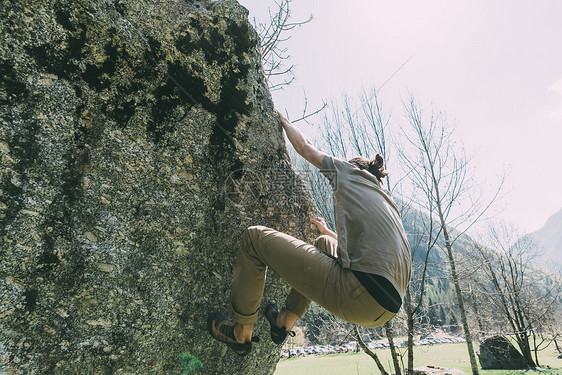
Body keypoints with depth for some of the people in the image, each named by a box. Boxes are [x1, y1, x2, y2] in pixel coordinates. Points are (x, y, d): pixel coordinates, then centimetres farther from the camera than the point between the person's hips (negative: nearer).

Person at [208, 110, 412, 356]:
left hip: (360, 296, -9)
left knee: (255, 237, 1)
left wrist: (283, 121, 40)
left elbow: (305, 147, 21)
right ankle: (285, 321, 34)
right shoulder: (385, 200, 30)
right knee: (325, 243, 36)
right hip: (388, 304, 9)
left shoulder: (351, 172, 11)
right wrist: (327, 231, 56)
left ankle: (241, 333, 16)